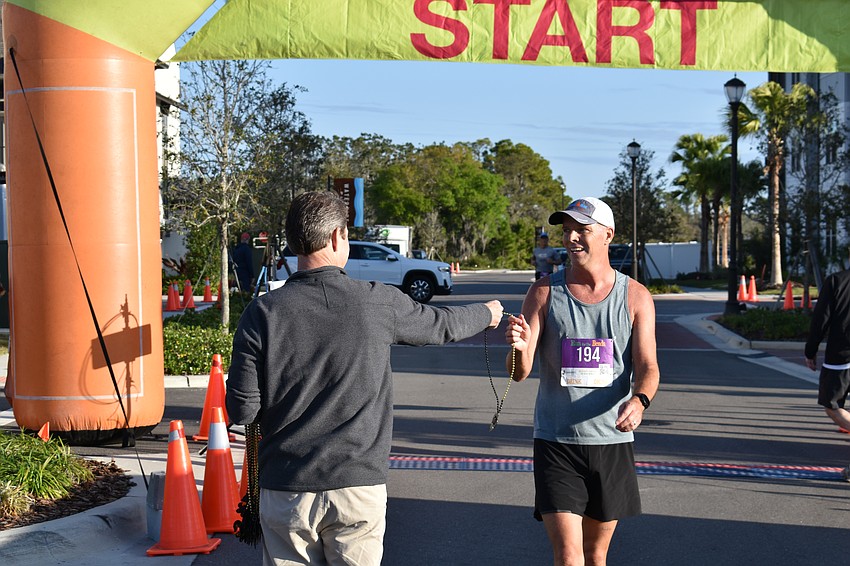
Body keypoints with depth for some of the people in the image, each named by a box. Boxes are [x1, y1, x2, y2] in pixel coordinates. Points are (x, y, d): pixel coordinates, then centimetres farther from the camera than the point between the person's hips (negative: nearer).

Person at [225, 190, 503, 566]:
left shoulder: (263, 313, -6)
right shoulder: (378, 303, -5)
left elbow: (241, 410, -5)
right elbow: (444, 325, 14)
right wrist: (487, 313, 36)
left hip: (286, 490, 0)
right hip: (359, 483, 0)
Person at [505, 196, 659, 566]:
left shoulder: (635, 297, 1)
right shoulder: (544, 293, 0)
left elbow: (648, 366, -5)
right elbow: (520, 373, -5)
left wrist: (639, 400, -28)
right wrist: (518, 348, -29)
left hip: (612, 441, 2)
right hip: (556, 442, -1)